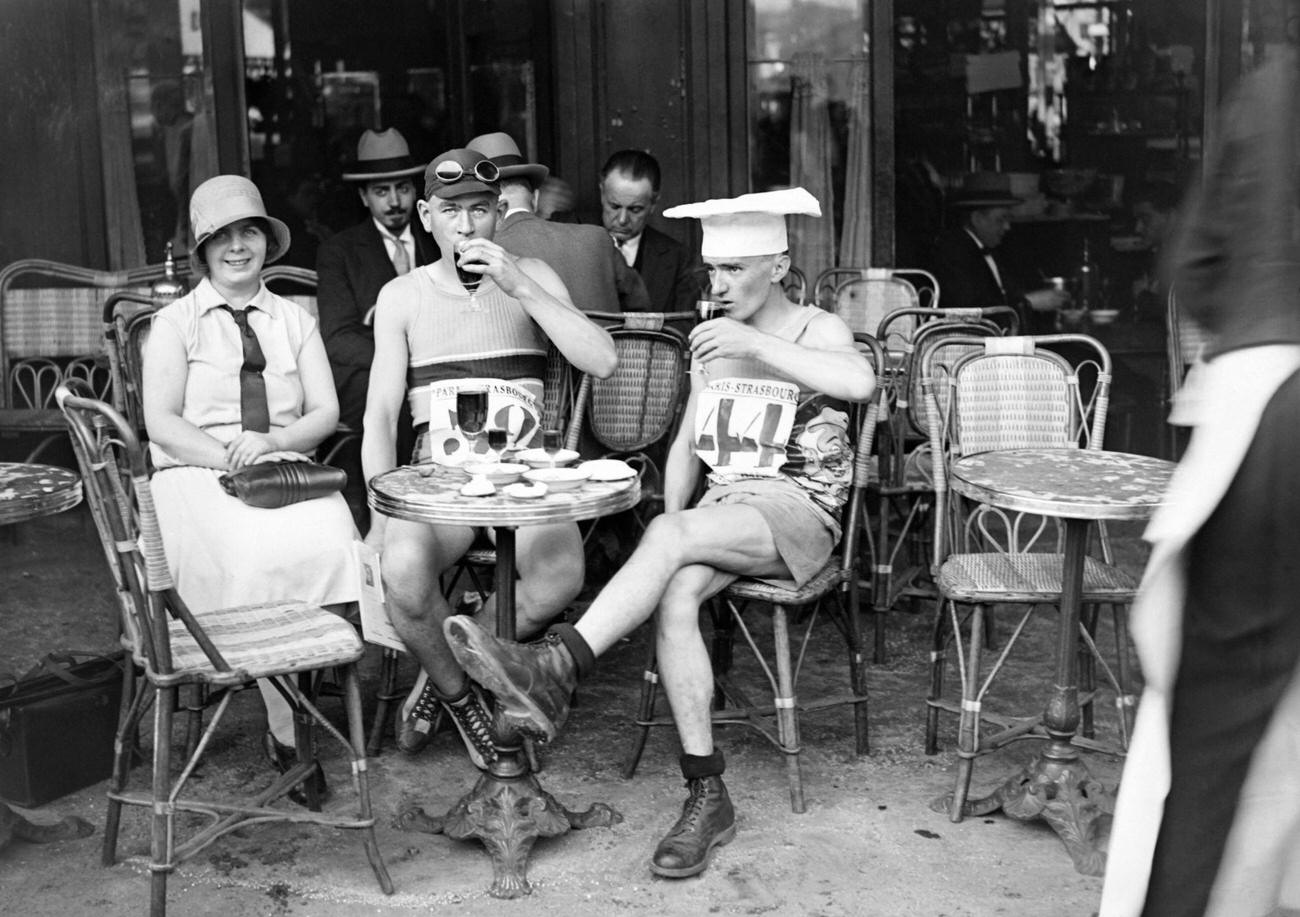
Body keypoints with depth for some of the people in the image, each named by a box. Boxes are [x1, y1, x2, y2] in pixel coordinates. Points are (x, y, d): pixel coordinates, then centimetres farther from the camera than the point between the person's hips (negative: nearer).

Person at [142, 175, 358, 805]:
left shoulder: (295, 321, 20)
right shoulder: (175, 323, 11)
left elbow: (325, 413, 11)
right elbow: (162, 423, 0)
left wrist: (271, 444, -9)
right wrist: (230, 457, -14)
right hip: (198, 476, -2)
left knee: (331, 546, -31)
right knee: (257, 558, -34)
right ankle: (285, 729, -23)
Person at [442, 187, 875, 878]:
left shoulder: (817, 330, 1)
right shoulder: (711, 339, 18)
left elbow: (859, 382, -24)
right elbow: (687, 444, 21)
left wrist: (755, 344, -26)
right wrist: (670, 523, 6)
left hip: (798, 512, -5)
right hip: (721, 509, 5)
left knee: (670, 536, -34)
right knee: (673, 595, -29)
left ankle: (555, 670, -40)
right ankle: (706, 795, -28)